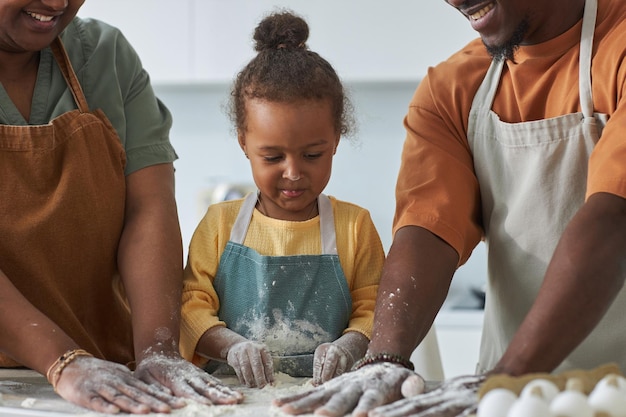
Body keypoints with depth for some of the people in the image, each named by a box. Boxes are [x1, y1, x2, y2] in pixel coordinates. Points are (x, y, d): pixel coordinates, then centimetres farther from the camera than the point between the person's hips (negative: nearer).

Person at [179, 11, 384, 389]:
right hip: (234, 393, 0)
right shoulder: (220, 224, 8)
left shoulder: (354, 225, 7)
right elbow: (191, 305, 4)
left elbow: (373, 309, 7)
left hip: (325, 392, 1)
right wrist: (231, 346, -16)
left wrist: (350, 345, -15)